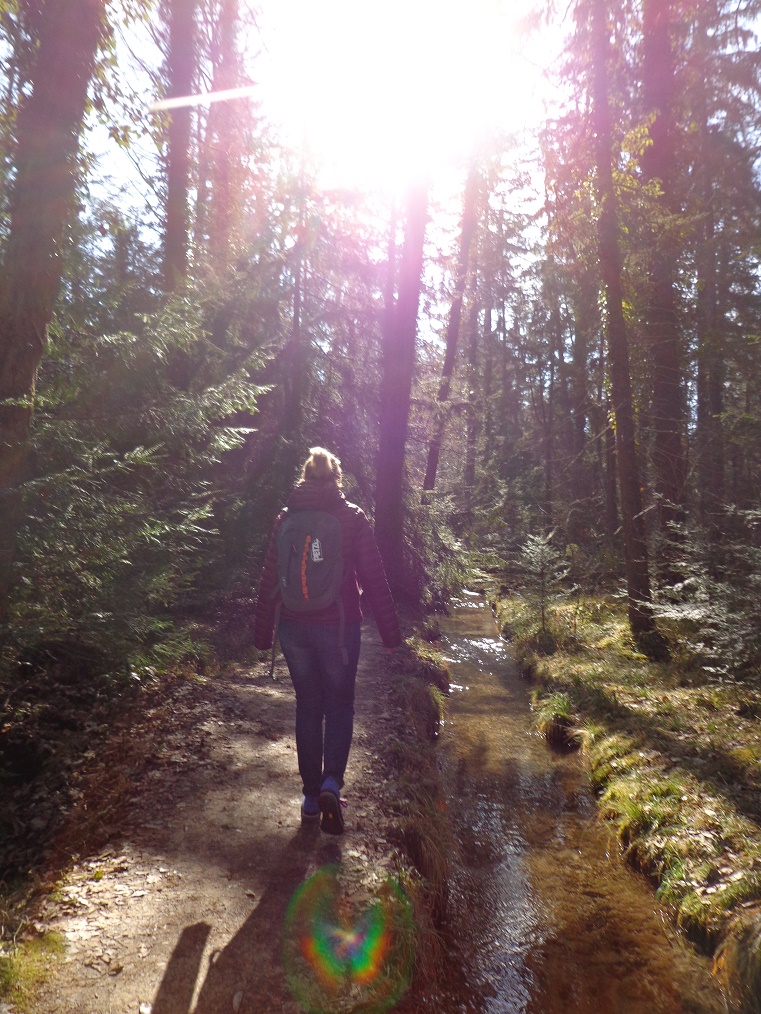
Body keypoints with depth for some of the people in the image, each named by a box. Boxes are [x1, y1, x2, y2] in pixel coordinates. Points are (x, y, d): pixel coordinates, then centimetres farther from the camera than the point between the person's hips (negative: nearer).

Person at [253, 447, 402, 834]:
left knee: (308, 707, 15)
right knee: (340, 705, 13)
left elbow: (268, 580, 5)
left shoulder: (286, 518, 2)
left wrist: (263, 633, 13)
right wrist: (390, 632, 1)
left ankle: (311, 798, 21)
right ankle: (331, 783, -7)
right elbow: (374, 579, -6)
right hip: (338, 627, -2)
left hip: (294, 628, 2)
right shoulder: (352, 517, -5)